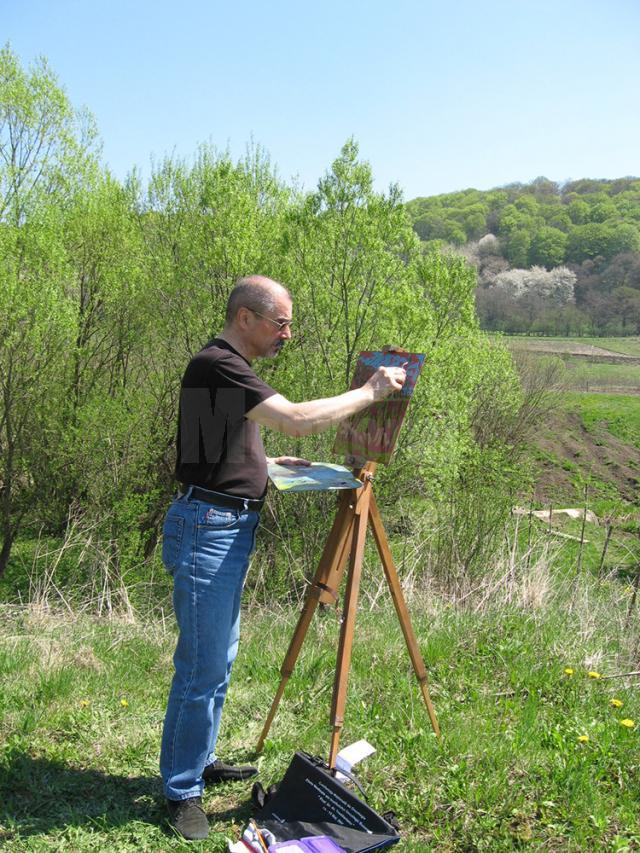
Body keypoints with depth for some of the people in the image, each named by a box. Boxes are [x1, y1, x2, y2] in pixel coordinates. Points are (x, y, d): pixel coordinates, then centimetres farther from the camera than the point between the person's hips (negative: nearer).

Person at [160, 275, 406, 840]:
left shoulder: (231, 368, 16)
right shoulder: (216, 365, -17)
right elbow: (298, 419, -25)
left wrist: (278, 463, 13)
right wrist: (370, 392, -16)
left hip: (231, 527, 11)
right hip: (207, 526, -11)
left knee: (220, 660, 18)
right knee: (202, 668, -4)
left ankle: (200, 761, 33)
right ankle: (181, 793, 10)